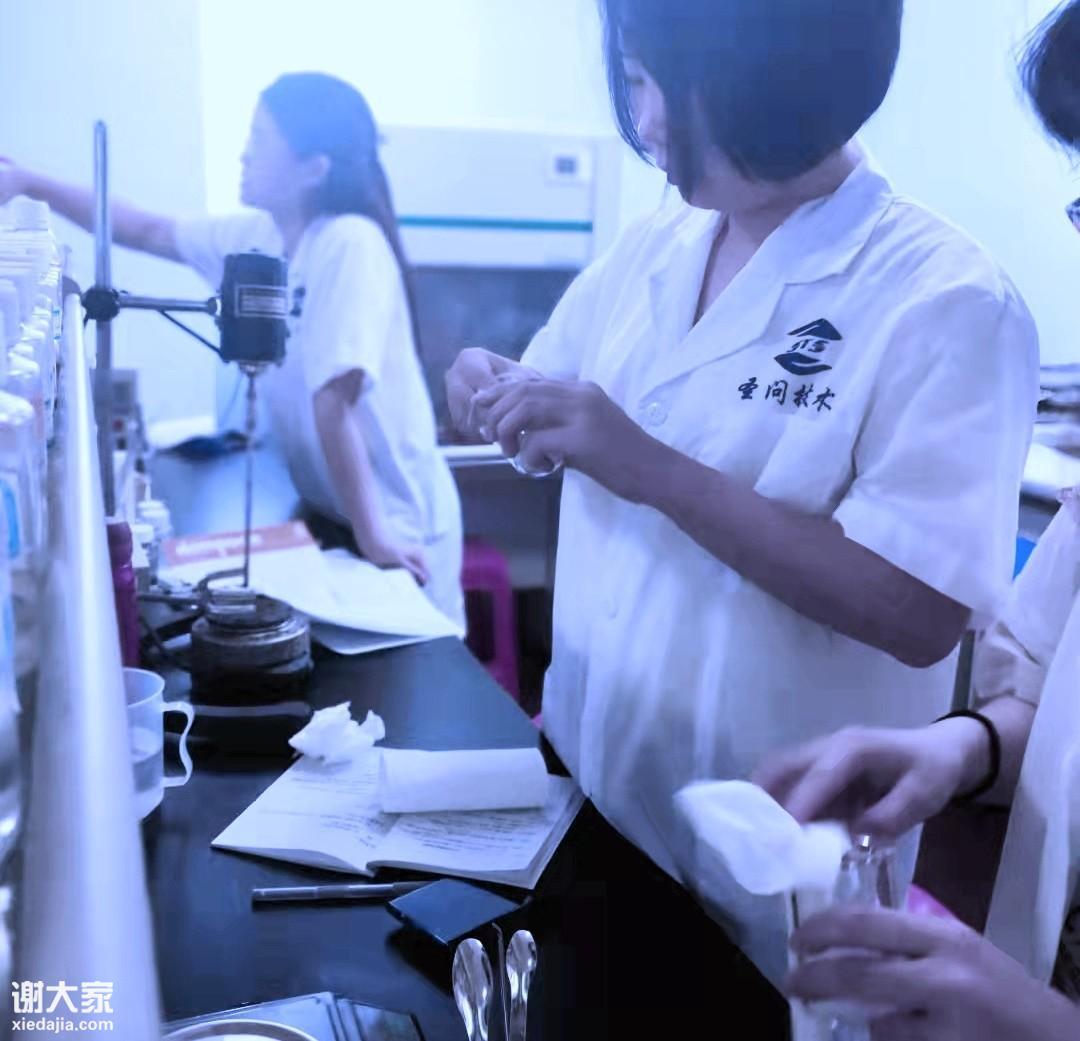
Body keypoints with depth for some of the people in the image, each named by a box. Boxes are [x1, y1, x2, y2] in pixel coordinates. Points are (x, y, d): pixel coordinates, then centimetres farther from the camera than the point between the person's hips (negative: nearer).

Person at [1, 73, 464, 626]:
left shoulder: (350, 243, -23)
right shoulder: (259, 237, 0)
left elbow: (334, 401, -28)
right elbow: (145, 232, 13)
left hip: (397, 526, -7)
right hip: (332, 513, 7)